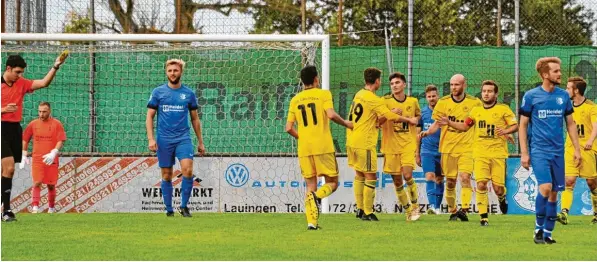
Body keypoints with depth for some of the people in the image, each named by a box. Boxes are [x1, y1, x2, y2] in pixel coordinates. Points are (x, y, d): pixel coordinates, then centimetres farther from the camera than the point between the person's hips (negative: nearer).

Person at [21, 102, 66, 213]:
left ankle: (51, 208, 21)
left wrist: (53, 153, -20)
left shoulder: (56, 124, 0)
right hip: (37, 159, 1)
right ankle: (35, 208, -15)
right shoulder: (33, 124, 6)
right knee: (37, 183, -12)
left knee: (51, 185, 7)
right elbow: (25, 140, 14)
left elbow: (60, 141, -6)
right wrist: (24, 156, 9)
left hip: (51, 160, -1)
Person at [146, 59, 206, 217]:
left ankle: (184, 206, -4)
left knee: (188, 170, -17)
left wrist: (200, 142, 14)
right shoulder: (158, 92, 3)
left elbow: (195, 119, 14)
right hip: (164, 140, 0)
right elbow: (150, 116, 4)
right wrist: (151, 139, -8)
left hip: (183, 138, 0)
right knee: (166, 175, 3)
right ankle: (169, 209, 13)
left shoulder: (188, 93, 7)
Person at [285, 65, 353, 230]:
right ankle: (317, 196, -24)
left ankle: (311, 222, -3)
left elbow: (289, 128, 8)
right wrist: (346, 123, 0)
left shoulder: (295, 100, 10)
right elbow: (331, 115, -18)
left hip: (304, 149, 4)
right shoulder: (323, 94, -1)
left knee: (311, 186, 10)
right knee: (332, 183, 8)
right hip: (323, 147, -4)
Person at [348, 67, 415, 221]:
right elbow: (391, 116, -11)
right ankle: (368, 213, -2)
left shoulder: (359, 95, 10)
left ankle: (360, 209, 22)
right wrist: (409, 120, 3)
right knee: (371, 177, -3)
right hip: (365, 143, -9)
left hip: (352, 141, 9)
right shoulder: (374, 99, -15)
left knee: (359, 175, 17)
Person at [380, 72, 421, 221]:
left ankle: (415, 206, 0)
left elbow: (418, 114, 25)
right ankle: (408, 210, 19)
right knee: (397, 181, 4)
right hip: (391, 145, 1)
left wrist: (416, 119, 2)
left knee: (407, 175, -19)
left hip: (408, 143, 0)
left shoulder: (413, 101, 5)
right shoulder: (386, 101, -2)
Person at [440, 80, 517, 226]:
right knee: (481, 184, -13)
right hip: (480, 154, 2)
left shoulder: (503, 109, 1)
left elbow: (515, 125, -2)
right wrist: (449, 123, 10)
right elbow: (465, 126, 23)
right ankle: (483, 216, -6)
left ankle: (502, 197, 34)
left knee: (498, 188, -4)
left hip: (498, 153, -2)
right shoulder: (476, 111, 13)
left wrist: (506, 131, -21)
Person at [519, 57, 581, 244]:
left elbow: (570, 124, 15)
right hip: (538, 150, -4)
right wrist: (524, 153, -4)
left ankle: (547, 233, 13)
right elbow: (523, 125, 1)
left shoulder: (563, 96, 7)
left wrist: (577, 149, 9)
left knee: (554, 193, 4)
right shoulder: (531, 96, -4)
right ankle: (539, 229, -5)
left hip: (558, 151, 4)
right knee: (545, 187, -19)